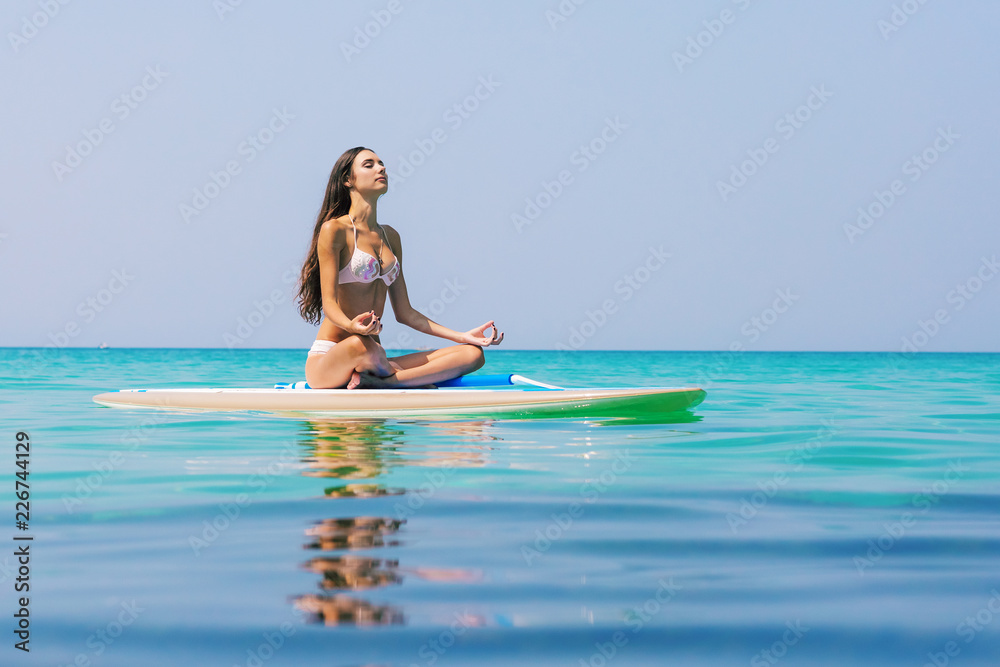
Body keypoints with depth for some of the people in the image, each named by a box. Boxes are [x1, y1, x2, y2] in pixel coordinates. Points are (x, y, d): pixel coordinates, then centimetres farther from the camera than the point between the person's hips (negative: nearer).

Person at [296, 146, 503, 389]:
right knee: (362, 346, -44)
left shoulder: (390, 236, 17)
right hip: (327, 361, -7)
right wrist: (351, 325, -36)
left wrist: (463, 336, 9)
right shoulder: (334, 230, -4)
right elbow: (329, 302, -12)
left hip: (372, 359, 7)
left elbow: (404, 312, 16)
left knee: (473, 354, -10)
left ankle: (373, 381, -21)